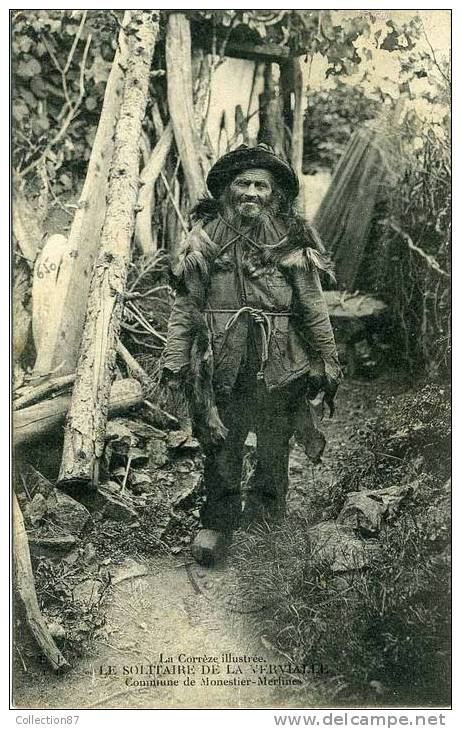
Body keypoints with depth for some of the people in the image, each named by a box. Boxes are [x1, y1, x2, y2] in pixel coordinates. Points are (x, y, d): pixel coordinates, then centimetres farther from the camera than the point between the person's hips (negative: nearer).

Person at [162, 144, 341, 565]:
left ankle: (265, 505, 38)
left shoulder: (292, 242, 0)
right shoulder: (206, 237, 2)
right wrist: (175, 359, -1)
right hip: (220, 364, 0)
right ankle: (218, 522, 20)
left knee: (274, 443, 14)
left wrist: (328, 364, 5)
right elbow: (186, 304, 3)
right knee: (220, 445, 3)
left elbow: (314, 309, 3)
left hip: (278, 364, 0)